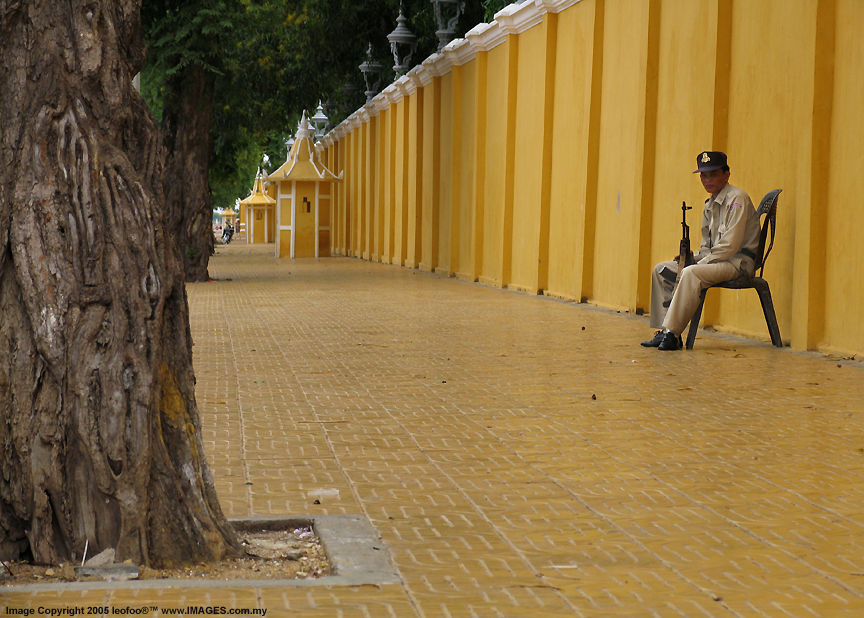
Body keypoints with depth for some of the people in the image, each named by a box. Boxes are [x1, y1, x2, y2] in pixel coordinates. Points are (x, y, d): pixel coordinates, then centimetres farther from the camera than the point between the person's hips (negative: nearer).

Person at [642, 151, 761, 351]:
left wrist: (698, 263, -18)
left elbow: (730, 245, -20)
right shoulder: (710, 205, 17)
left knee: (691, 273, -35)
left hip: (738, 262, -10)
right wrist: (691, 257, 0)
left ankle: (672, 334, -34)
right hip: (713, 259, 10)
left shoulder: (737, 199, -12)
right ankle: (664, 332, -4)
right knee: (661, 270, 4)